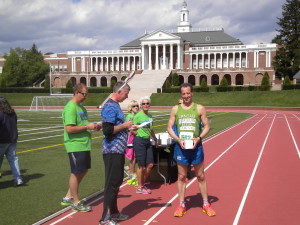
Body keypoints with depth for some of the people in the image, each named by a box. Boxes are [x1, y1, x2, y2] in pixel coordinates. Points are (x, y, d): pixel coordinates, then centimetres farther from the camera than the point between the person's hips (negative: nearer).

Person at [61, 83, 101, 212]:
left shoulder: (81, 107, 15)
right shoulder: (70, 108, -16)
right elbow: (69, 129, -23)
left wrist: (94, 127, 7)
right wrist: (87, 127, -18)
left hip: (84, 145, 10)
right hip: (75, 145, -10)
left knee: (83, 170, 16)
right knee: (76, 173, 1)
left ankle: (68, 198, 28)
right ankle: (76, 203, 14)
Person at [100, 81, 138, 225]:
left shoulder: (115, 105, 16)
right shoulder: (110, 107, -16)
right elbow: (107, 130, -25)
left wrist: (128, 128, 13)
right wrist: (125, 125, -15)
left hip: (118, 150, 10)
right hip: (112, 151, -10)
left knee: (117, 182, 17)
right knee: (112, 184, -5)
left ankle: (114, 212, 29)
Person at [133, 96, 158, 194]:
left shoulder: (150, 116, 14)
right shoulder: (138, 115, -8)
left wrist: (155, 139, 29)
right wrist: (138, 133, -21)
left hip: (148, 141, 7)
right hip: (139, 141, -7)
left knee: (150, 165, 6)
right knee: (141, 165, -2)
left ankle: (143, 184, 23)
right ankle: (140, 187, 10)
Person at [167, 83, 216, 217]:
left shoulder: (200, 108, 2)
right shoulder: (175, 109, 4)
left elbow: (207, 126, 3)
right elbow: (169, 128, 5)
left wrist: (198, 138, -14)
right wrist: (178, 139, -11)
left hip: (196, 146, -1)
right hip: (181, 146, 1)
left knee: (201, 176, 8)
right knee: (182, 177, 7)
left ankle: (206, 204, 19)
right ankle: (181, 205, 17)